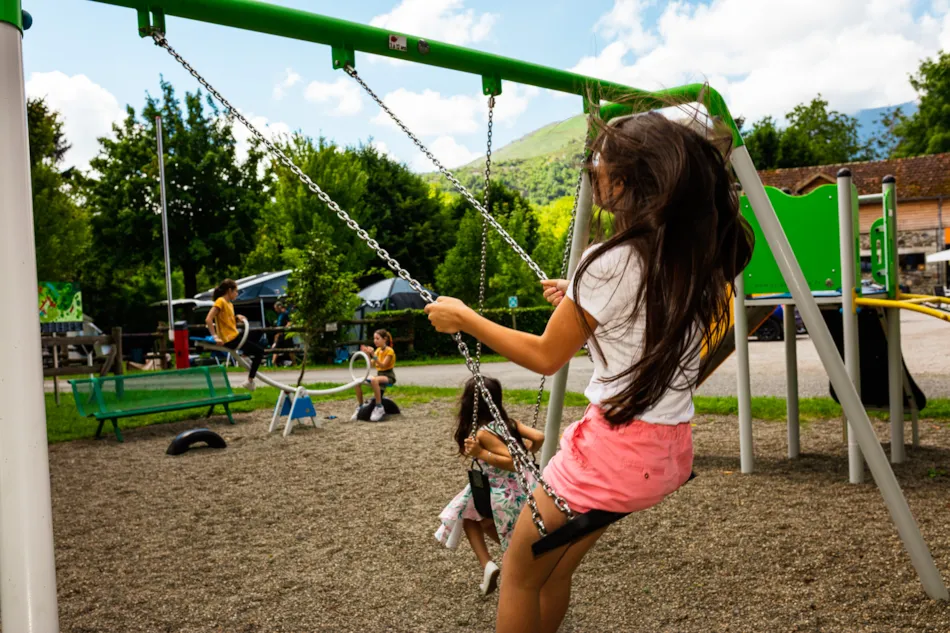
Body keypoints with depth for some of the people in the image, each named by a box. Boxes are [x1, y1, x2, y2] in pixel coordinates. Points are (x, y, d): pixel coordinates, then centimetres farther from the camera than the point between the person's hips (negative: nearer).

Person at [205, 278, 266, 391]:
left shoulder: (229, 304, 13)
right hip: (229, 339, -9)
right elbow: (208, 319, -22)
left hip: (234, 336, 9)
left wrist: (238, 317, 6)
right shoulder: (220, 302, -13)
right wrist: (216, 337, -26)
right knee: (259, 351, -8)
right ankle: (250, 381, -7)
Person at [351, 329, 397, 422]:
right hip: (379, 374, 8)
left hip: (389, 376, -8)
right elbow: (372, 364, 3)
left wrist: (373, 354, -31)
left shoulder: (389, 351, -11)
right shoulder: (378, 350, 11)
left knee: (374, 380, -40)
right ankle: (360, 407, 0)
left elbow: (383, 365, -23)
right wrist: (367, 354, -10)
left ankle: (379, 408, -31)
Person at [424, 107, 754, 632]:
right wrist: (581, 304, 18)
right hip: (670, 450, 8)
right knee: (555, 567, 24)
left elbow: (545, 357, -9)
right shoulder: (698, 258, 1)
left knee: (519, 570, 14)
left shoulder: (609, 264, -20)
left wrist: (463, 319, 0)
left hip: (616, 447, -8)